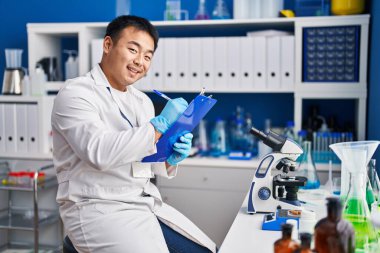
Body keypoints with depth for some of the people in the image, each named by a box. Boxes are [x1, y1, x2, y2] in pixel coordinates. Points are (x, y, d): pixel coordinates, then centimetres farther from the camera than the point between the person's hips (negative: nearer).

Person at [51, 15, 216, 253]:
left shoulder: (143, 101, 14)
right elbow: (100, 153, -24)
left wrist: (170, 159, -5)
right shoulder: (75, 93, -8)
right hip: (98, 209, -7)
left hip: (147, 203, 7)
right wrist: (159, 125, -20)